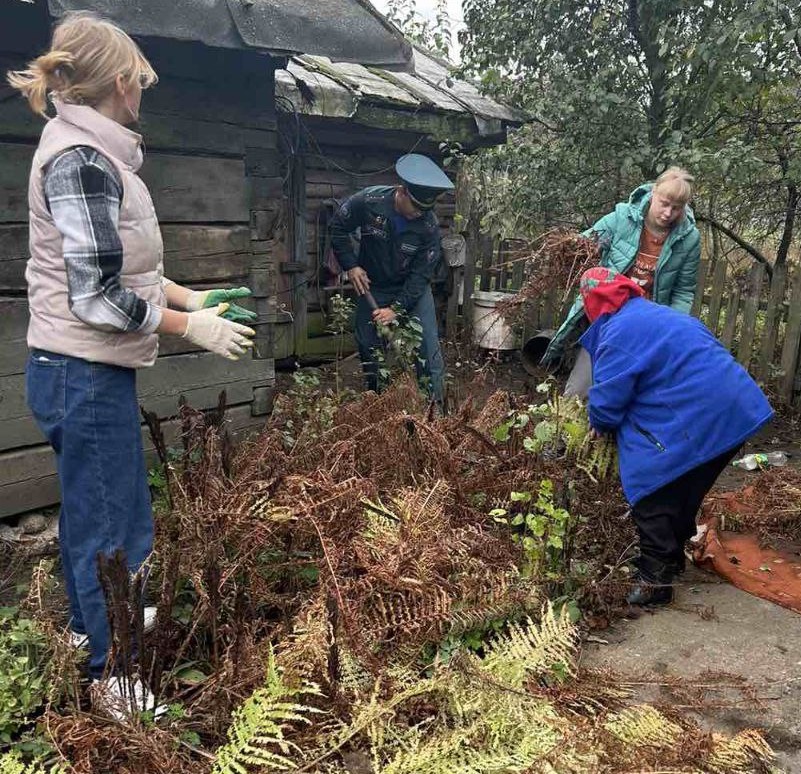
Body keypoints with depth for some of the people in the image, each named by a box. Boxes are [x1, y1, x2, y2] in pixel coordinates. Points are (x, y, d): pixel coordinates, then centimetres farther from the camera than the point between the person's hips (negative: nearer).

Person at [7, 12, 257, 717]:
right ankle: (112, 671, 23)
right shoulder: (83, 161, -19)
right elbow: (97, 296, -23)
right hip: (85, 374, -9)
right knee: (115, 521, 4)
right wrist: (192, 326, -15)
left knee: (88, 505, 23)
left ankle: (91, 618, 43)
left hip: (85, 371, 9)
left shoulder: (88, 150, 10)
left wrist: (189, 295, 10)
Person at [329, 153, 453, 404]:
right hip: (372, 287, 1)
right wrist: (351, 265, -15)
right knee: (369, 350, 6)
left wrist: (397, 308, -25)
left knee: (428, 348, -10)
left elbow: (421, 273, -18)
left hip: (413, 288, -1)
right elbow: (338, 228, -6)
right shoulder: (368, 201, -23)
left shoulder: (429, 225, -22)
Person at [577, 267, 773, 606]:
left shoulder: (618, 332, -11)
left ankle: (655, 578, 9)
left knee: (652, 497, 3)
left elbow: (606, 405, -10)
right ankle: (672, 557, 39)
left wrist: (598, 423, 15)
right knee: (684, 496, 24)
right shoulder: (658, 314, 19)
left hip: (695, 423, -10)